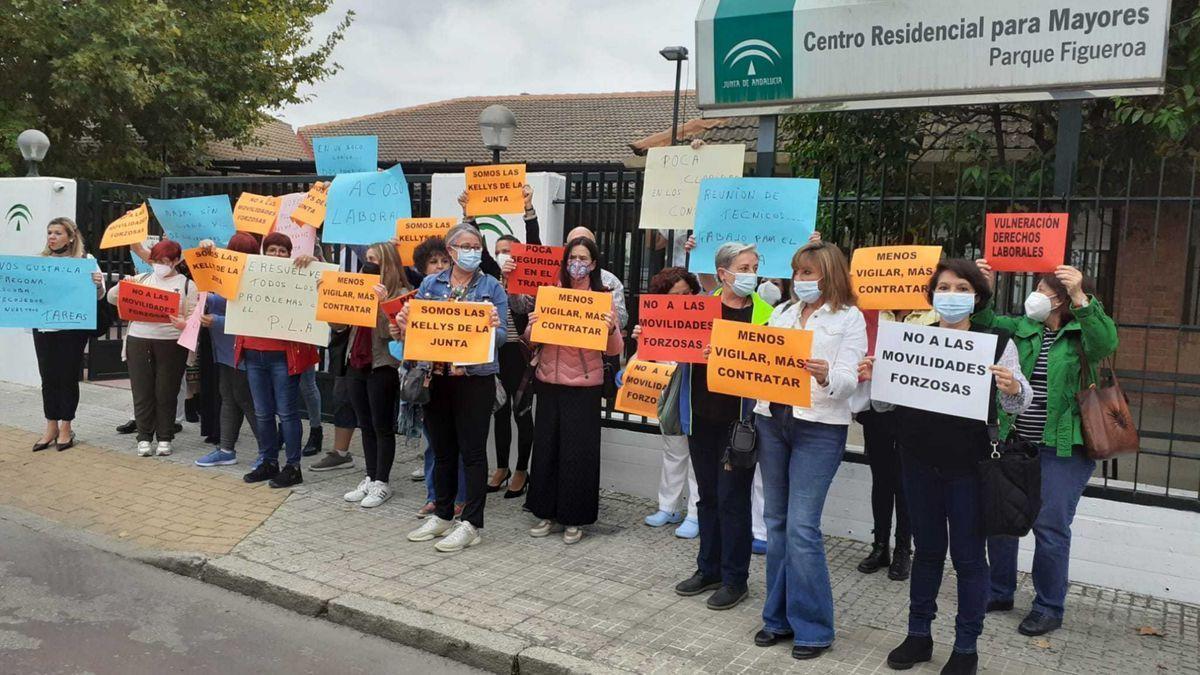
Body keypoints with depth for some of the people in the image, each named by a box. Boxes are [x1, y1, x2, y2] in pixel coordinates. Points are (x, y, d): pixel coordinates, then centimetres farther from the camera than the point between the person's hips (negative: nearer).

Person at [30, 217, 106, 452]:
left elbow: (98, 296, -2)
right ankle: (51, 428, 19)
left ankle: (66, 428, 15)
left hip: (72, 327, -4)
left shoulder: (85, 260, -2)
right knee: (48, 376, 8)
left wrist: (98, 284, -23)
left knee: (68, 377, 4)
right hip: (43, 326, 4)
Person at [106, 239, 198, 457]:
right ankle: (144, 438, 16)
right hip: (138, 341, 3)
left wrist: (184, 324, -24)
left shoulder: (186, 284, 4)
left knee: (166, 393, 4)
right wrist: (122, 286, -9)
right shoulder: (141, 279, 12)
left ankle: (164, 439, 15)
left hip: (171, 344, -2)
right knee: (142, 392, 6)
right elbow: (112, 298, 12)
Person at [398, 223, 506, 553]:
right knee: (442, 449, 13)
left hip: (475, 379, -4)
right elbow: (415, 325, 9)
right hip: (436, 377, 4)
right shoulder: (430, 284, 9)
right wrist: (404, 325, -13)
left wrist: (494, 328, -26)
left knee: (472, 451, 1)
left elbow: (501, 336, -4)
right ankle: (442, 515, 27)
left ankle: (471, 524, 9)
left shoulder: (492, 287, 0)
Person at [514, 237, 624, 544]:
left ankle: (573, 518, 15)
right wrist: (532, 325, -12)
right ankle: (547, 512, 22)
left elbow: (614, 350, -5)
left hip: (584, 385, -3)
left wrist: (612, 328, -25)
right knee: (546, 446, 8)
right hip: (549, 381, 3)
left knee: (578, 451, 2)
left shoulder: (604, 297, -2)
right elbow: (532, 339, 10)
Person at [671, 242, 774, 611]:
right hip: (701, 415, 4)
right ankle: (708, 569, 29)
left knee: (732, 498, 2)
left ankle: (734, 578, 16)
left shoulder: (764, 313, -3)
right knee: (707, 494, 15)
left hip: (738, 419, -4)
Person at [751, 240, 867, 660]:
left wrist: (826, 377, -32)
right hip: (772, 420, 6)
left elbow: (848, 381, -11)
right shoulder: (782, 312, 14)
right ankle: (779, 616, 23)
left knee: (802, 528, -8)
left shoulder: (849, 318, -1)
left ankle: (812, 627, 7)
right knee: (776, 522, 10)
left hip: (819, 427, -5)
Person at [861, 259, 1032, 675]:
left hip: (969, 467, -3)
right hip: (920, 462, 3)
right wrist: (872, 378, -12)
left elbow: (1018, 405, -6)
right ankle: (919, 634, 29)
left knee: (968, 555, 7)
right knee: (926, 549, 15)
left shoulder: (996, 343, -5)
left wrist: (1013, 387, -28)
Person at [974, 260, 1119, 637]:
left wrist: (1080, 298, -39)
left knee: (1050, 525, -2)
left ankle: (1048, 609, 15)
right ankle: (1000, 593, 28)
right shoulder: (1025, 328, 10)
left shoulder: (1083, 333, -6)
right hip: (1016, 442, 6)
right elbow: (987, 324, 3)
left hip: (1064, 448, -6)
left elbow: (1106, 344, -27)